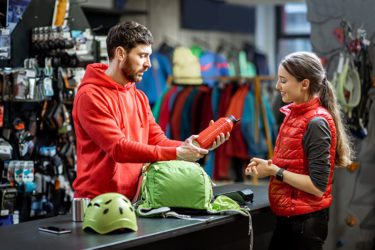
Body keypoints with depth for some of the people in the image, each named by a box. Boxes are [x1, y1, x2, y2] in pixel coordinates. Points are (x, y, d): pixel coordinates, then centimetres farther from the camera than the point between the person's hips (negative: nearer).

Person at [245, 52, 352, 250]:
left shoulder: (316, 123, -19)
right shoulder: (294, 114, 5)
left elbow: (318, 186, -21)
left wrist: (274, 171, -16)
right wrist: (269, 165, -2)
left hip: (306, 221, -8)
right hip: (287, 217, 8)